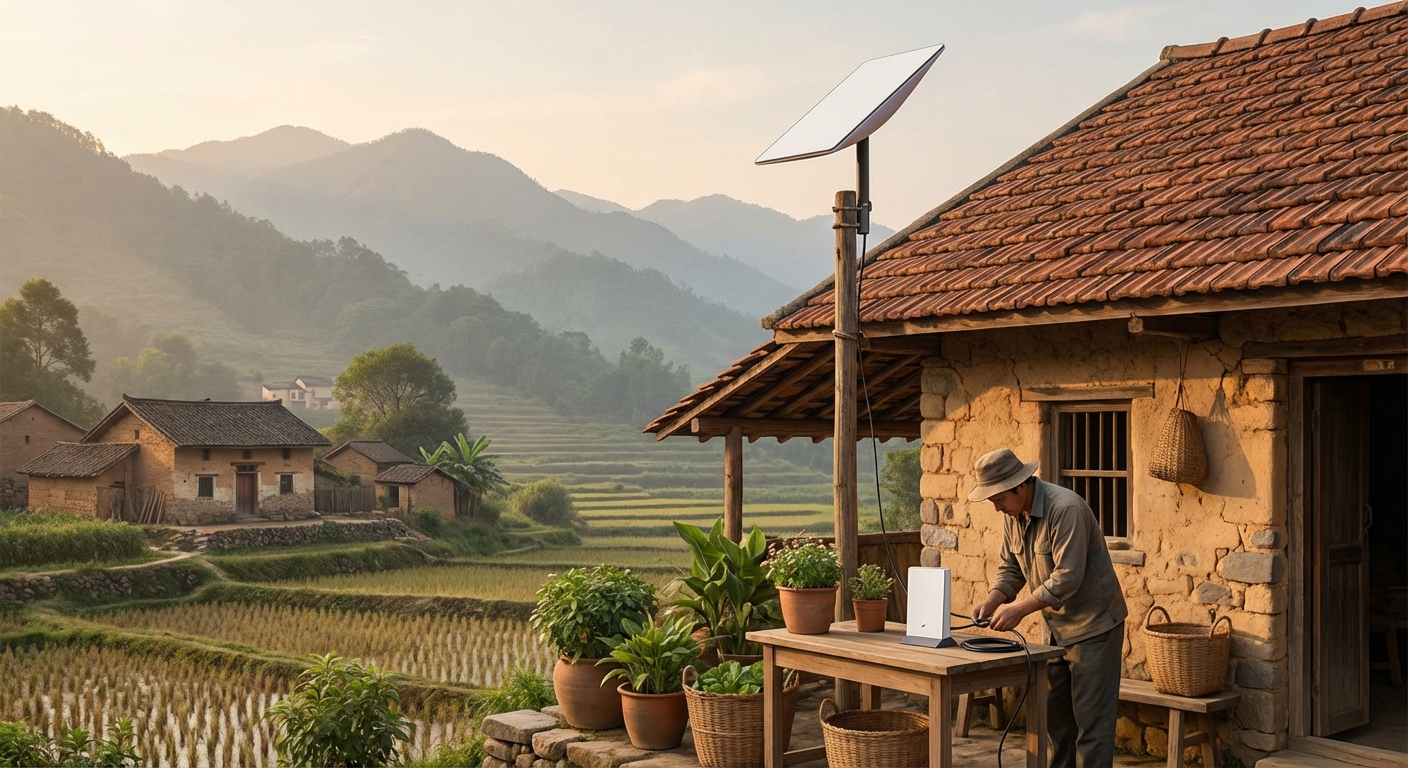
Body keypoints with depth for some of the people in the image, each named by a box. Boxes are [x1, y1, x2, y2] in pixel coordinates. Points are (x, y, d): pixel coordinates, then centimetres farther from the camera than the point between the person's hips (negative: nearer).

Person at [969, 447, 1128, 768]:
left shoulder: (1065, 509, -25)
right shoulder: (1013, 515, 2)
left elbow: (1067, 578, -28)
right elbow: (1010, 568, 10)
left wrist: (1019, 609, -25)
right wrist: (992, 601, -8)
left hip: (1093, 624, -9)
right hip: (1057, 627, 9)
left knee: (1091, 718, -4)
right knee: (1055, 714, 15)